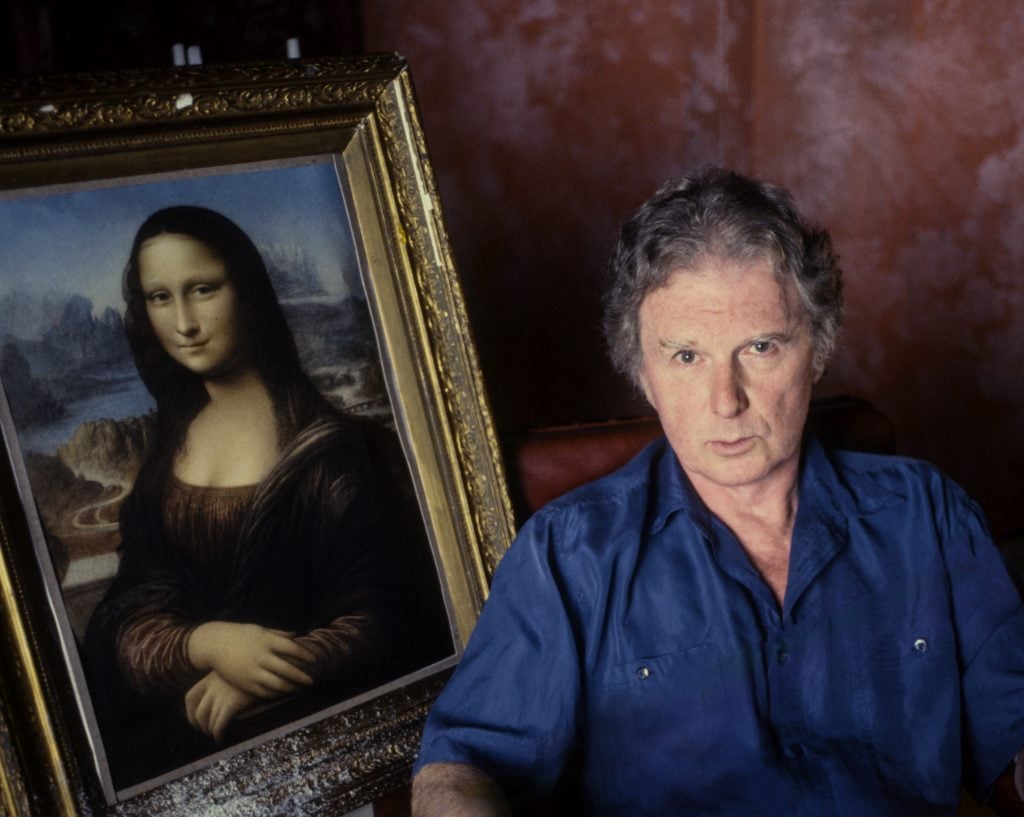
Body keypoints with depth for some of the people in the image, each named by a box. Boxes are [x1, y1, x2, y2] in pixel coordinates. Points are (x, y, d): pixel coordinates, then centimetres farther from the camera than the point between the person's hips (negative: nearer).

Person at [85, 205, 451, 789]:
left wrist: (252, 690, -21)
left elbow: (380, 617, -10)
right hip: (178, 727, 4)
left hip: (314, 724, -4)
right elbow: (132, 611, 3)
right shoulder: (160, 448, 9)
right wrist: (207, 644, -18)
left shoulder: (325, 443, -7)